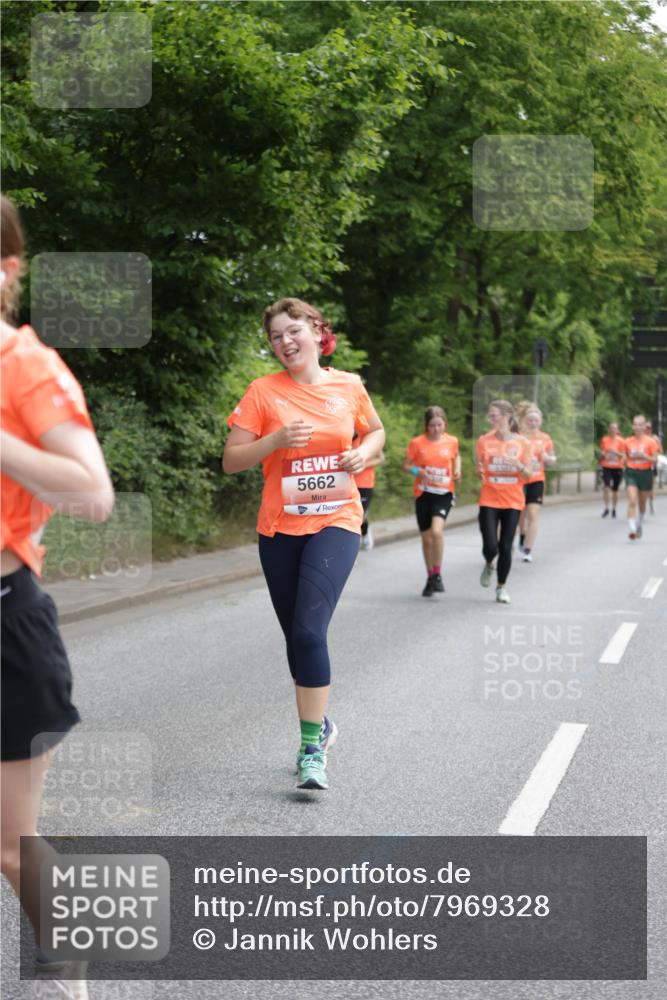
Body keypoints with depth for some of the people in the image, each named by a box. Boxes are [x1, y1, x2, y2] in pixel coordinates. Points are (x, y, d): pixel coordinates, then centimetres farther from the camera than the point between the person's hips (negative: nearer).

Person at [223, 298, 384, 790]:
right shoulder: (263, 392, -2)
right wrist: (276, 440, -18)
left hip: (335, 522, -2)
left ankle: (312, 748, -13)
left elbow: (375, 431, 21)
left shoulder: (349, 386, 2)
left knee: (309, 629, -18)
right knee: (297, 634, 10)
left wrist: (364, 452, -1)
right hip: (280, 527, 2)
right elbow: (231, 460, -2)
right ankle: (319, 723, 33)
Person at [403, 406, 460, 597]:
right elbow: (406, 465, 3)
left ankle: (437, 574, -9)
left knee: (437, 530, -24)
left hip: (444, 493, -1)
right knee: (427, 538, 9)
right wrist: (418, 471, -17)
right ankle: (430, 578, 27)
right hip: (423, 493, 1)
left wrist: (457, 471, 1)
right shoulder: (417, 443, -4)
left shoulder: (452, 441, 0)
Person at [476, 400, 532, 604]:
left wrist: (519, 465, -19)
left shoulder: (521, 443, -1)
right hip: (489, 500, 0)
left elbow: (528, 475, 1)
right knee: (490, 546, -11)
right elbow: (478, 471, 8)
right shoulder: (484, 441, 0)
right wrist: (479, 472, -15)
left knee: (506, 547, 0)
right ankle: (489, 565, 25)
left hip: (513, 501, 0)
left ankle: (501, 587, 19)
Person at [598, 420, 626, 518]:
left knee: (615, 489, 7)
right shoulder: (604, 440, 3)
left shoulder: (621, 441, -1)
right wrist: (602, 454, -10)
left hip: (617, 467, 0)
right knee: (606, 487, -16)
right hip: (606, 467, 0)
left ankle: (614, 509, 24)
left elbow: (623, 455, -1)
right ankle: (606, 508, -7)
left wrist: (616, 452, -18)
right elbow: (601, 453, 12)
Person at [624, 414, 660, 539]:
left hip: (645, 473, 0)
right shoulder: (628, 442, 3)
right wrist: (629, 461, 4)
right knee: (632, 501, -16)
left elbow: (654, 459, -8)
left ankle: (640, 523, 39)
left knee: (642, 503, 14)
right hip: (631, 473, 0)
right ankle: (632, 529, -23)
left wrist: (644, 456, -23)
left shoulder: (650, 442, -5)